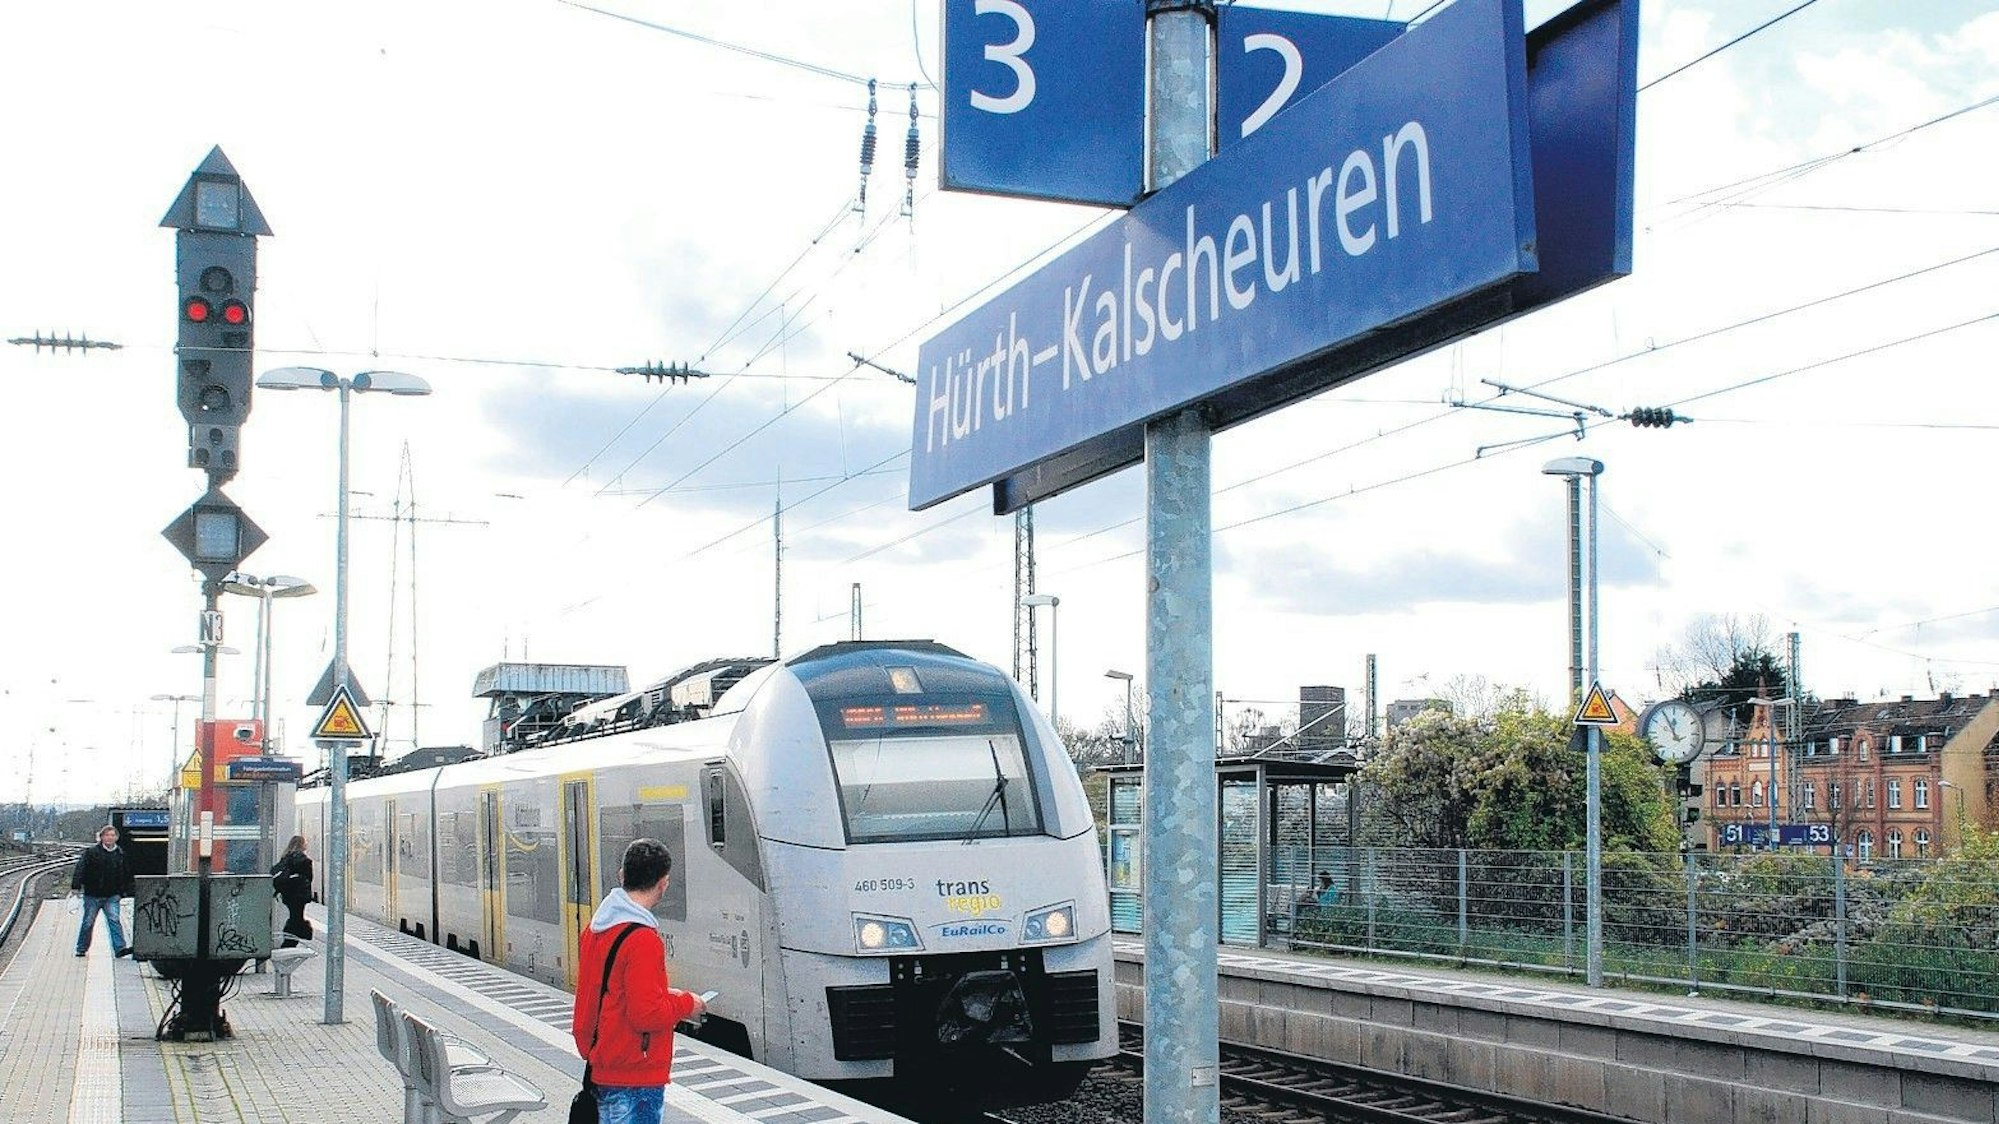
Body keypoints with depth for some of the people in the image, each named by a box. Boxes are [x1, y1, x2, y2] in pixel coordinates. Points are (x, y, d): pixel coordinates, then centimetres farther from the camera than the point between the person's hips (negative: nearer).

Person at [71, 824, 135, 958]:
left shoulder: (121, 855, 7)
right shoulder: (92, 853, -6)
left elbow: (127, 875, 17)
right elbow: (81, 869, -12)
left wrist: (125, 891, 14)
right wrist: (75, 886, -21)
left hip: (111, 896, 2)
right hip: (92, 895, -2)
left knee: (114, 920, -10)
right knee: (88, 922, 7)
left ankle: (120, 948, -18)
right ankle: (81, 949, 20)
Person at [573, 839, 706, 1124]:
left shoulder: (596, 928, 9)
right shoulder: (643, 940, -20)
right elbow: (647, 1014, -23)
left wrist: (663, 994, 15)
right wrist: (686, 1004, -7)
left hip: (602, 1069, 9)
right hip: (635, 1078, -9)